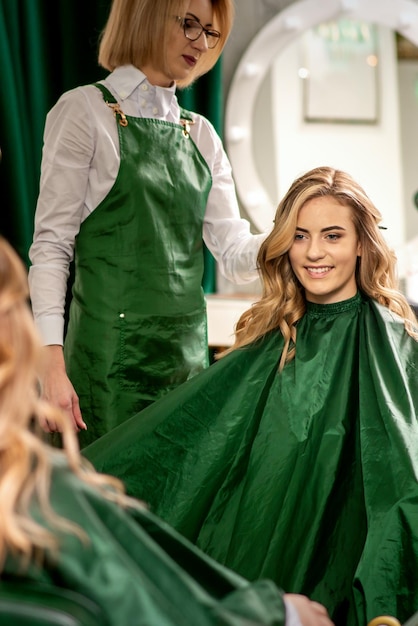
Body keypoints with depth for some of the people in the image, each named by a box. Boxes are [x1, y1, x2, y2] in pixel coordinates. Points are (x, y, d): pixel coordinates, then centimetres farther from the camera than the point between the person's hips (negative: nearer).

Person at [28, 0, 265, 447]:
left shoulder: (200, 134, 14)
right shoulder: (86, 111, -3)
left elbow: (233, 252, 7)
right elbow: (51, 245, -8)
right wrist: (52, 360, -18)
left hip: (187, 355, 6)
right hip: (110, 355, -6)